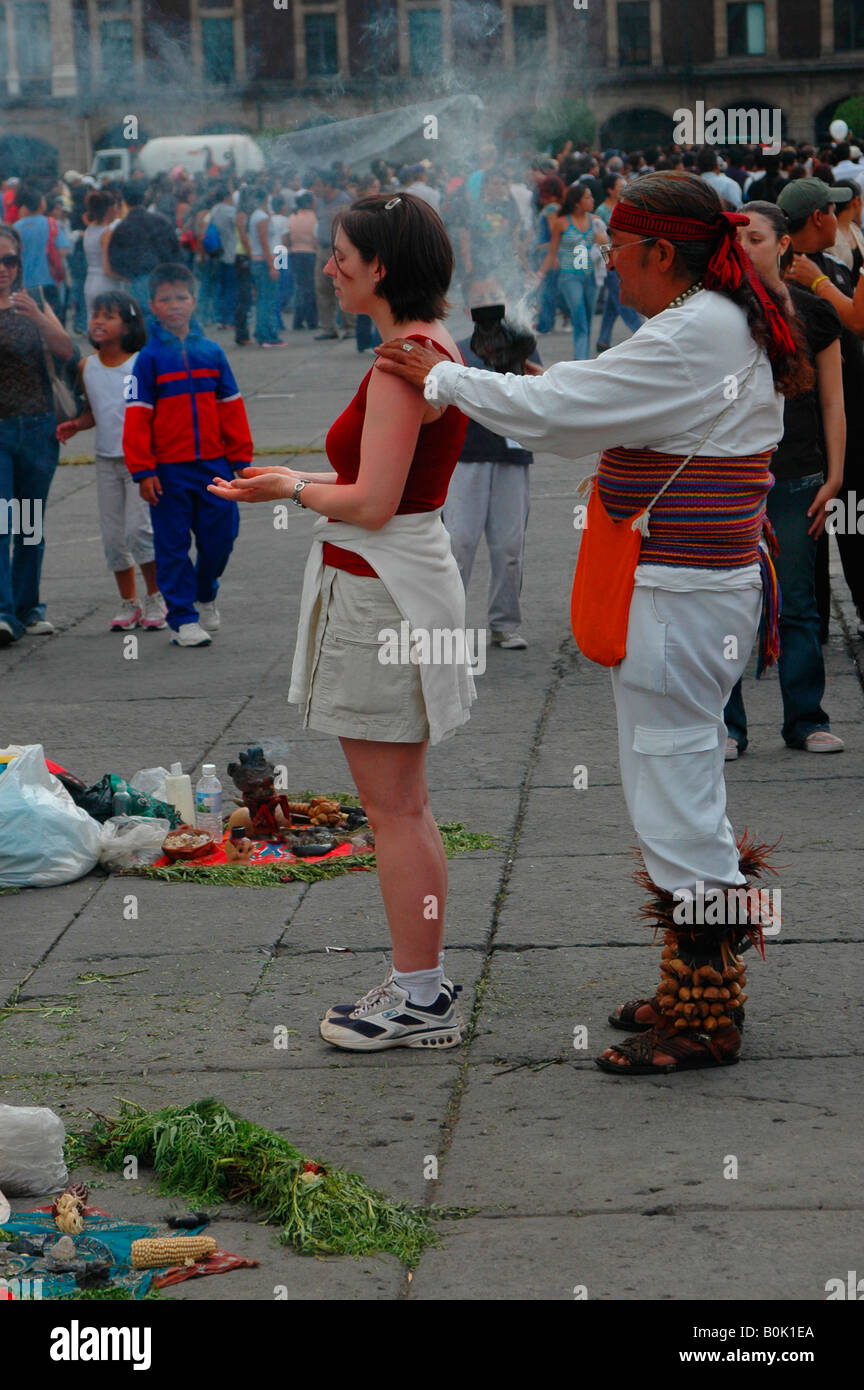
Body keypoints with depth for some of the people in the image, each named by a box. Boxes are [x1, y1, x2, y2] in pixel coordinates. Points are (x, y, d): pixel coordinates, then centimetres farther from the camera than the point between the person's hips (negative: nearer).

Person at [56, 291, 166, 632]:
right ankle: (128, 602, 18)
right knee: (112, 534, 5)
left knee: (138, 529, -12)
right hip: (106, 459, 5)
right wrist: (75, 424, -3)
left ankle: (155, 598, 5)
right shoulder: (87, 367, 5)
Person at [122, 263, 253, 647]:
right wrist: (143, 471, -10)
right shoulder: (149, 358, -3)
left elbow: (231, 407, 10)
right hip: (168, 469, -3)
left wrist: (240, 458, 8)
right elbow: (137, 417, -6)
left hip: (213, 464, 3)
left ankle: (205, 593, 33)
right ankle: (182, 618, 11)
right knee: (172, 546, 2)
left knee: (220, 535, 5)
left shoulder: (211, 352, 6)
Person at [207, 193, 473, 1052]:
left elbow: (372, 504, -22)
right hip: (401, 576, 10)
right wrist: (300, 482, 15)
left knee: (393, 808, -2)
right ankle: (423, 984, 24)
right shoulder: (432, 348, 11)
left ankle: (418, 1002, 6)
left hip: (378, 590, -10)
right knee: (402, 803, 16)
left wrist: (293, 489, -6)